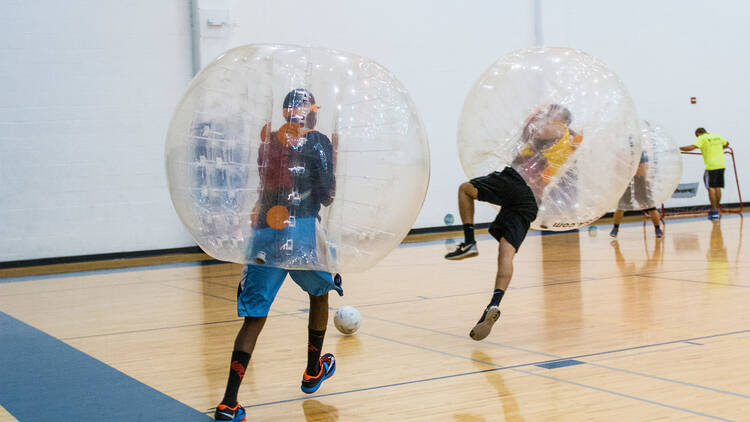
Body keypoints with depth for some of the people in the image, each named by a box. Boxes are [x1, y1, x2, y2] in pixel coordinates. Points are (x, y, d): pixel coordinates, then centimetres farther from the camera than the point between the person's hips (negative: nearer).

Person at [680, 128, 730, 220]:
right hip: (721, 165, 6)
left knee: (711, 188, -2)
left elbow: (692, 147, -18)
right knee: (717, 188, 12)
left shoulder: (702, 138, -5)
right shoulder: (717, 136, 15)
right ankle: (716, 210, 18)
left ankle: (714, 211, -5)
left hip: (711, 166, -6)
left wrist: (678, 148, -10)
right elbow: (727, 143, 31)